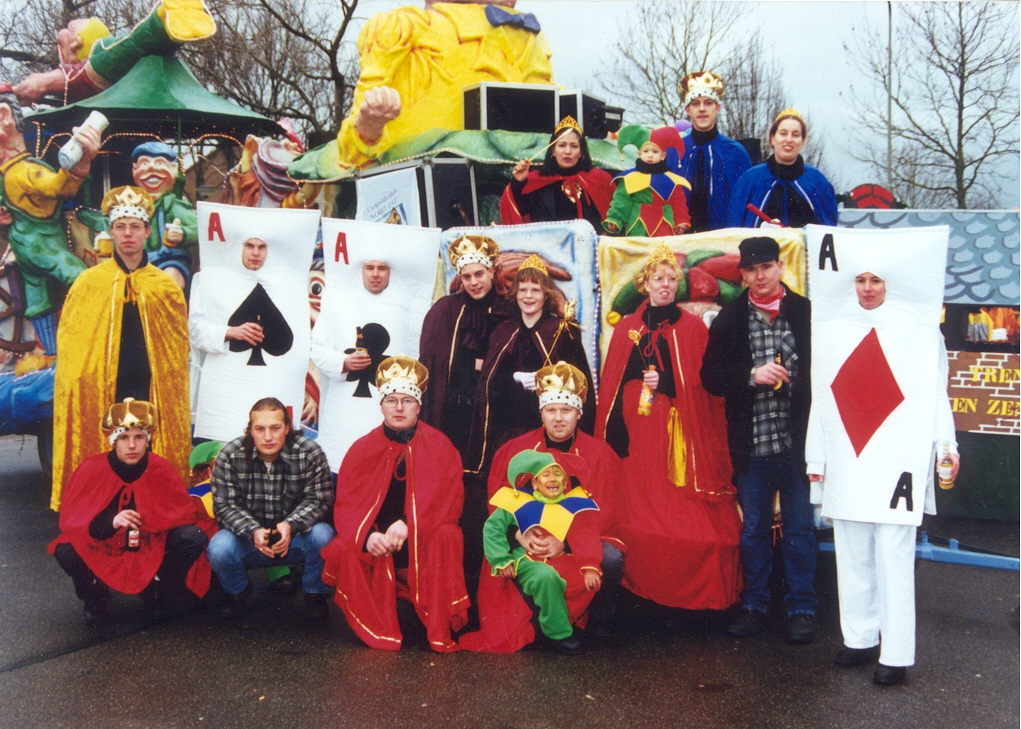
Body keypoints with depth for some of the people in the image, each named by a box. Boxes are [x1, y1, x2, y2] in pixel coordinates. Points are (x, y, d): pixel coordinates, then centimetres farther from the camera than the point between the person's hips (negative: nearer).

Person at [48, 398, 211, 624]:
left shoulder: (161, 469, -13)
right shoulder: (91, 468, -15)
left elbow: (184, 513, -11)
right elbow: (69, 520, -15)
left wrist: (147, 521, -30)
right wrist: (111, 522, -35)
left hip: (152, 547, 1)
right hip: (102, 548, -1)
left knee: (193, 538, -25)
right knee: (66, 552, -30)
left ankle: (156, 593, 3)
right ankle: (95, 597, 3)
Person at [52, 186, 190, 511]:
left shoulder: (165, 285, 8)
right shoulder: (88, 282, 6)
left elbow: (178, 345, 10)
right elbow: (68, 339, 7)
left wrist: (172, 384, 3)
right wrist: (78, 384, 0)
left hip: (153, 391, 1)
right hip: (99, 391, 0)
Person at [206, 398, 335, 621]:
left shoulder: (310, 454, -14)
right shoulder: (229, 456, -11)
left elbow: (319, 500, -14)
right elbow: (224, 505, -12)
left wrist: (290, 526, -33)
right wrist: (253, 532, -30)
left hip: (295, 537, -1)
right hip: (249, 537, 1)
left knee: (322, 535, -31)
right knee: (219, 548, -29)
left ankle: (315, 593, 0)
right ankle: (238, 592, 8)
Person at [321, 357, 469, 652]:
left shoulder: (440, 446, -1)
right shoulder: (363, 448, 3)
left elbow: (449, 502, -10)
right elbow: (346, 505, -2)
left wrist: (408, 525, -26)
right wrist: (368, 536, -24)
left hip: (424, 547, -1)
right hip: (375, 549, 2)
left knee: (448, 536, -32)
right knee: (340, 550, -26)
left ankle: (440, 632, -23)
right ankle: (379, 631, -15)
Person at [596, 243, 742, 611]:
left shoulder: (693, 328, 6)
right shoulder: (626, 329, 12)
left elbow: (703, 386, 2)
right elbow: (611, 387, 8)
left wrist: (666, 383, -12)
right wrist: (614, 436, -2)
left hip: (678, 432, -2)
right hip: (637, 434, 2)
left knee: (680, 510, -6)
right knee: (638, 513, -1)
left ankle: (685, 596, 1)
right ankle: (639, 592, 7)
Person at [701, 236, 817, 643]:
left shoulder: (807, 313, 0)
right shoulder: (729, 319, 5)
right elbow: (710, 376, 1)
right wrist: (752, 375, -14)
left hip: (798, 441, -1)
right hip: (751, 443, 2)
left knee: (800, 530, 6)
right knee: (753, 530, 12)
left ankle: (802, 609, 19)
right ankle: (754, 606, 25)